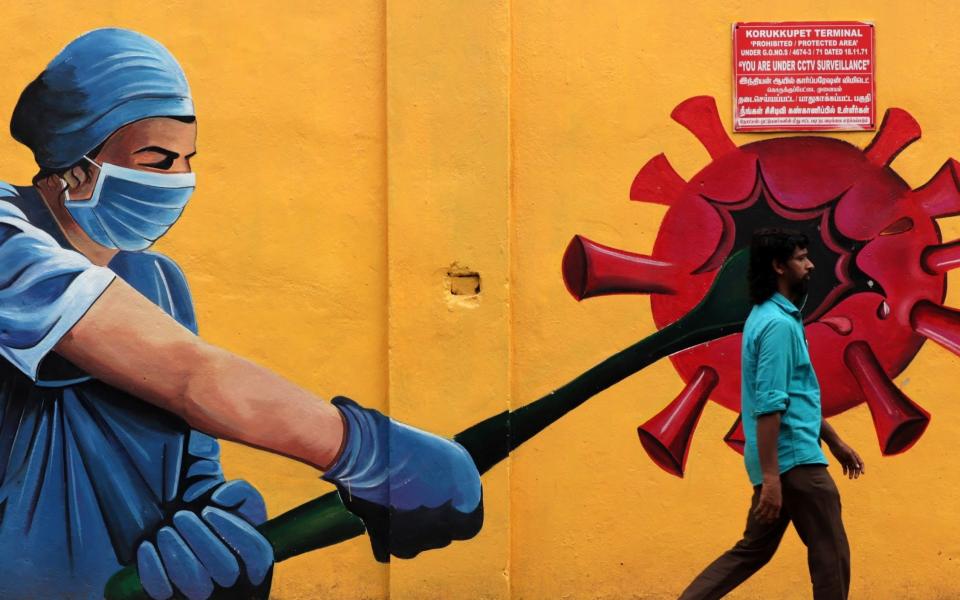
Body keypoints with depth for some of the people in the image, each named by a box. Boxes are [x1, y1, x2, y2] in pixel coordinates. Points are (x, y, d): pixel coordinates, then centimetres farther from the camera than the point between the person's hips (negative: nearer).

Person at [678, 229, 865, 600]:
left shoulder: (774, 318, 16)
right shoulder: (779, 324, -17)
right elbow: (769, 406, -23)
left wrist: (834, 441, 27)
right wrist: (771, 476, -25)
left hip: (784, 459, 10)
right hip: (794, 460, -10)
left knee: (753, 551, 13)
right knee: (831, 554, 0)